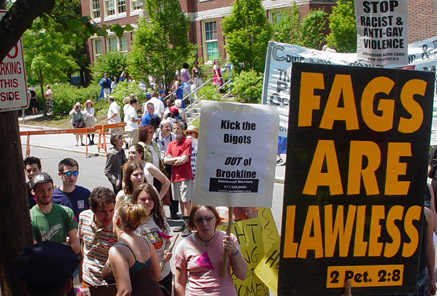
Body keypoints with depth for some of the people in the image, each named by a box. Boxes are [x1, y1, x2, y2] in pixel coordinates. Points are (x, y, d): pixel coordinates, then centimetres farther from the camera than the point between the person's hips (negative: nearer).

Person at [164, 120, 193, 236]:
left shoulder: (187, 142, -5)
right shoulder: (171, 144, 14)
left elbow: (184, 159, -13)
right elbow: (166, 160, 5)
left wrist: (172, 161, -1)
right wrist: (178, 158, -9)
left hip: (185, 176, -6)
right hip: (174, 176, 6)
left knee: (186, 200, -8)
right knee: (180, 200, 11)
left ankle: (188, 226, -8)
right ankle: (185, 223, 19)